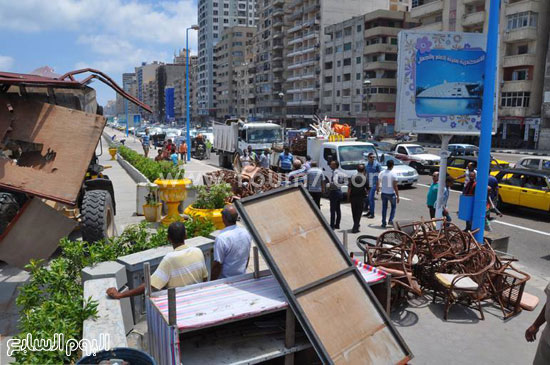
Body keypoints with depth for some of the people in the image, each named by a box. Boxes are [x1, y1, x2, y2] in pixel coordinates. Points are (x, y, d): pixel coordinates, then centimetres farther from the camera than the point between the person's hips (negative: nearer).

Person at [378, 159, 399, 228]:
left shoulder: (381, 173, -3)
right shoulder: (393, 174, -14)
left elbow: (378, 183, 5)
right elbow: (395, 186, -15)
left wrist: (377, 190, 24)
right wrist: (397, 196, -10)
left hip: (384, 193, 3)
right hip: (391, 193, -3)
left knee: (384, 208, 13)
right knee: (393, 206, 18)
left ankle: (383, 223, 14)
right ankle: (390, 220, 7)